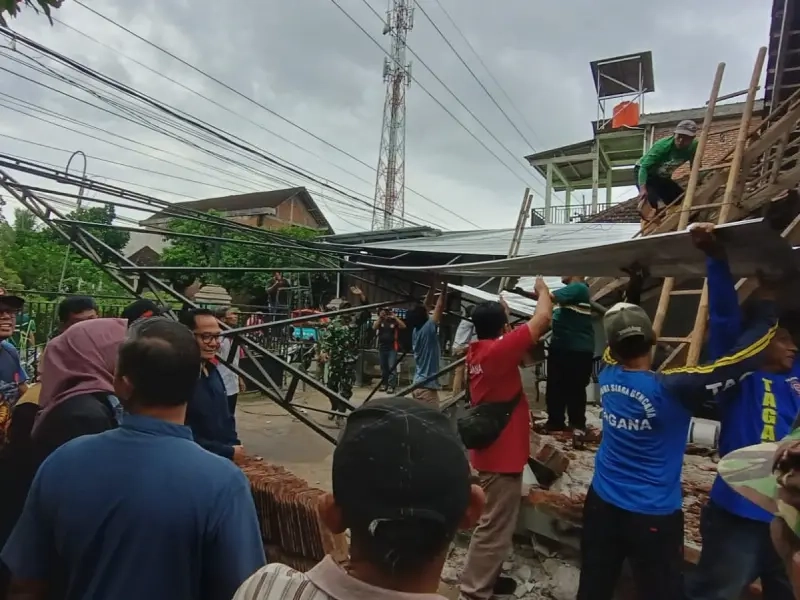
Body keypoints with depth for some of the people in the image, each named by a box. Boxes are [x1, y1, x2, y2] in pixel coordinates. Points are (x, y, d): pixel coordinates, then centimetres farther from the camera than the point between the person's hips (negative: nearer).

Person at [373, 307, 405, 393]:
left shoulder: (394, 321, -3)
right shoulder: (380, 321, 5)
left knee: (392, 367, -7)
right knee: (383, 367, 13)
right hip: (382, 348, 4)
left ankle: (391, 386, -6)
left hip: (392, 348, -4)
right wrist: (380, 317, -13)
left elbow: (403, 326, -14)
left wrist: (395, 317, -16)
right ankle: (384, 384, 22)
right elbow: (374, 327, -10)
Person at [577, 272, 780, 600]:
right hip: (652, 517, -4)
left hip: (602, 504, 4)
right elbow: (744, 356, -20)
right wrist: (767, 302, -7)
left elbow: (618, 344, 13)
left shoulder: (607, 375, -8)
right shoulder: (670, 389, -23)